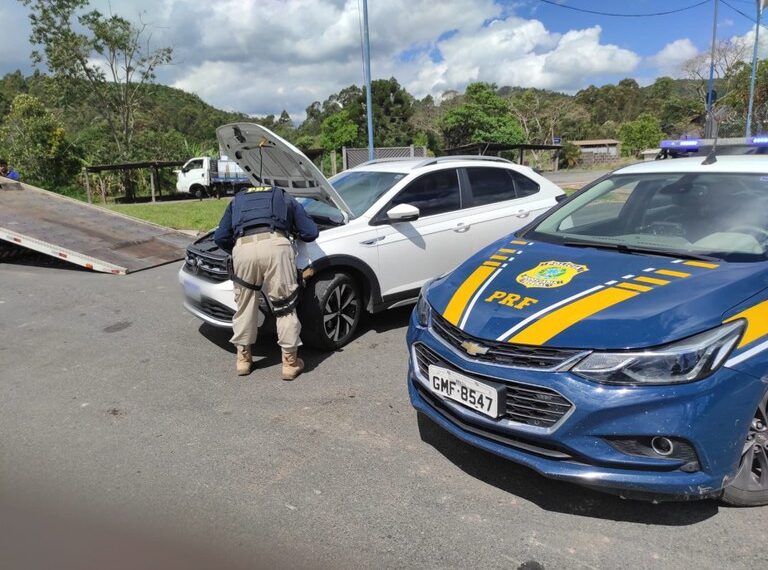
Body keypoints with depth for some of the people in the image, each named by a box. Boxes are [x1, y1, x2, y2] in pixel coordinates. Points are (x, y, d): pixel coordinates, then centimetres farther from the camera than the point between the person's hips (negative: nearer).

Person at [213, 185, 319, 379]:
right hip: (274, 245, -1)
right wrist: (294, 231, 47)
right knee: (285, 305, 9)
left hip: (243, 247, 2)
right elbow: (311, 232, 27)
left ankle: (243, 358, 30)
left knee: (245, 305, 18)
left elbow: (220, 237, 28)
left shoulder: (237, 200, 38)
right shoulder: (286, 198, 36)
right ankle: (290, 362, 16)